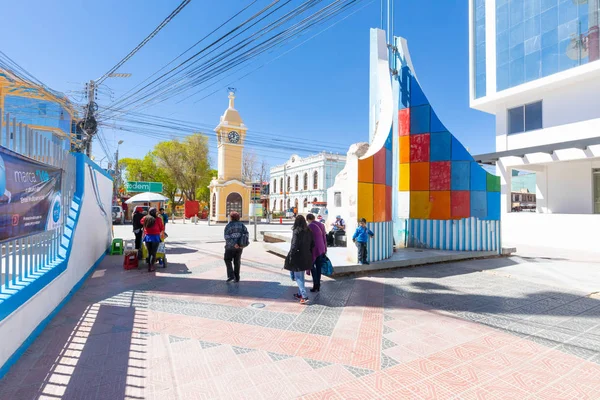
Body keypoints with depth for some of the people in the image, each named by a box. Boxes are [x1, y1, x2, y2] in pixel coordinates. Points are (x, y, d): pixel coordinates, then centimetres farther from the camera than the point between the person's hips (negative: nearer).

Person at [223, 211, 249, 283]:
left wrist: (234, 244, -21)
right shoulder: (241, 224, 4)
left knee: (227, 260, 14)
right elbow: (246, 233, -5)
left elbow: (227, 237, -18)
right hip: (239, 246, 4)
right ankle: (237, 278, 15)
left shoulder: (228, 226, -6)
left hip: (230, 246, -4)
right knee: (237, 262, 13)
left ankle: (231, 275, 3)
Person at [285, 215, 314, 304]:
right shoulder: (308, 231, 3)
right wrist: (309, 254, 18)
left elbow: (294, 245, -20)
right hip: (306, 257, 7)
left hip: (298, 257, -7)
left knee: (298, 277, 2)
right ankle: (300, 294, 30)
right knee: (301, 276, 20)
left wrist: (290, 256, -11)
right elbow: (312, 244, 9)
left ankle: (305, 296, -5)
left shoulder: (297, 232, -17)